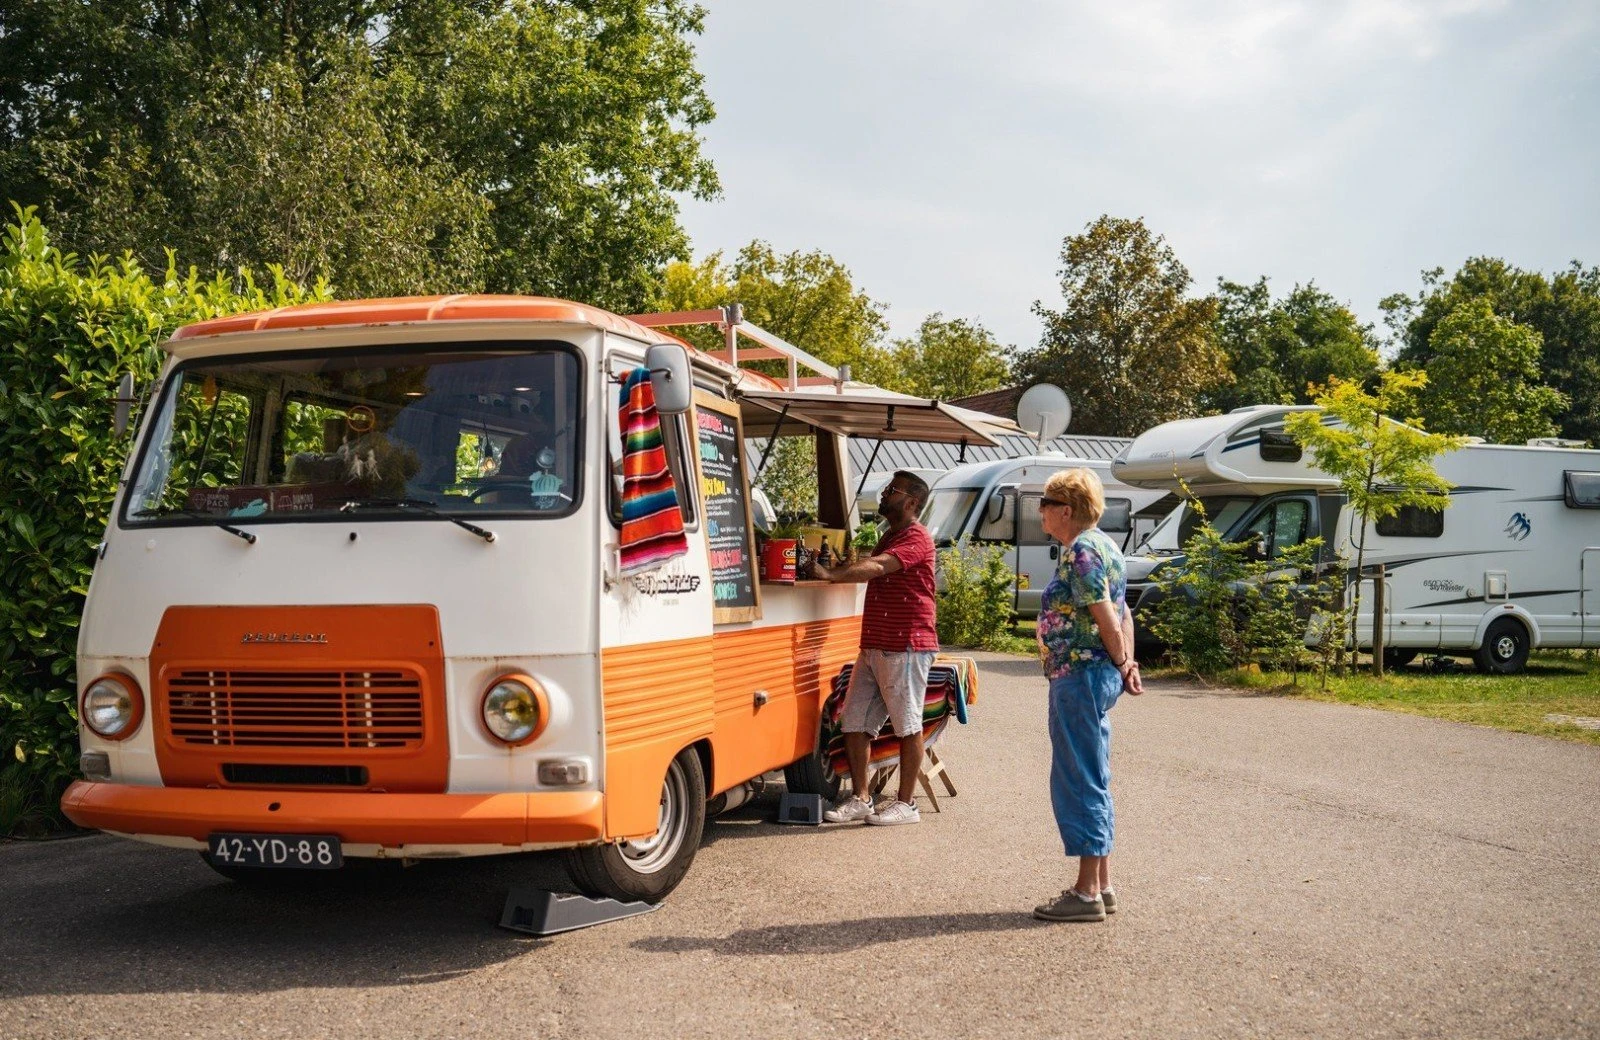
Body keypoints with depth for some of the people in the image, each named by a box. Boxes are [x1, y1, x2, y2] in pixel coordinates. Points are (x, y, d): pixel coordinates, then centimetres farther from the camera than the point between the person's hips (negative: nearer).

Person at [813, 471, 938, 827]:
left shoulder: (916, 538, -11)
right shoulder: (889, 538, 23)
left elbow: (877, 567, -25)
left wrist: (831, 574, -31)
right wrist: (834, 570, 6)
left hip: (905, 647, -10)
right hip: (873, 646, 10)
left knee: (907, 724, -1)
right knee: (854, 722, 6)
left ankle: (906, 803, 6)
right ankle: (859, 799, 13)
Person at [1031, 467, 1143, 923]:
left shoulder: (1081, 551, -16)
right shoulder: (1100, 544, 15)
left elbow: (1106, 618, -19)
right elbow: (1122, 614, 15)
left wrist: (1120, 663, -7)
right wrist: (1127, 664, 9)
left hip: (1081, 676, -11)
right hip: (1095, 676, 11)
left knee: (1079, 784, -4)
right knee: (1093, 782, 15)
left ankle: (1087, 892, 1)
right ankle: (1102, 885, 21)